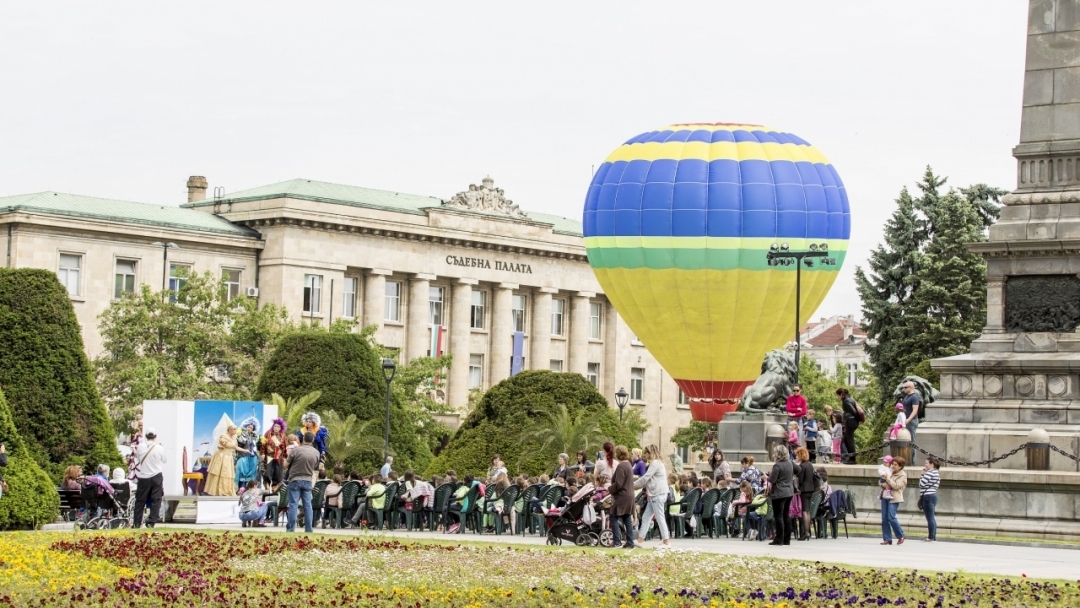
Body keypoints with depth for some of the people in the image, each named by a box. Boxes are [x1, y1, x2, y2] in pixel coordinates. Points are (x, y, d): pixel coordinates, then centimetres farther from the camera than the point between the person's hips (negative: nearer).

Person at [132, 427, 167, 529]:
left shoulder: (141, 446, -5)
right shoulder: (159, 448, -10)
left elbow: (138, 459, 8)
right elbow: (165, 460, 6)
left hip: (143, 477, 2)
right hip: (156, 476, -2)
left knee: (140, 500, 9)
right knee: (156, 500, 4)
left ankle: (137, 522, 11)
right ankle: (151, 522, -2)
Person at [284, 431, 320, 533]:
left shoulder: (296, 450, -13)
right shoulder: (316, 452, -1)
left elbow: (285, 465, -6)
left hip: (295, 480, -3)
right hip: (308, 481, 3)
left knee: (293, 504, -1)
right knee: (307, 505, 7)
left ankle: (290, 528, -3)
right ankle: (308, 529, 7)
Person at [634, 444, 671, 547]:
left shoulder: (655, 463, -12)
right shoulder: (657, 463, 20)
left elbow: (645, 478, -14)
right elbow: (648, 479, 21)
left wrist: (633, 485, -5)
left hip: (658, 495, -10)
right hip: (654, 495, 10)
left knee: (660, 518, -7)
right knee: (646, 517, 10)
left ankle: (666, 542, -5)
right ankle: (640, 540, 12)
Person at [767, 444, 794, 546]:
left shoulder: (777, 466, -16)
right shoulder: (790, 463, 8)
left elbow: (772, 481, -16)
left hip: (779, 493, -8)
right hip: (789, 492, 8)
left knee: (779, 516, -3)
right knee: (786, 515, 13)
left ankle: (779, 539, -3)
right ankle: (787, 539, 15)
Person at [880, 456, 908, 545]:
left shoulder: (902, 475, -3)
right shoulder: (890, 472, 17)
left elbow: (896, 486, -15)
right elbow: (881, 481, 21)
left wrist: (887, 478, -16)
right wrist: (883, 484, -1)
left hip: (894, 498, -7)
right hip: (885, 496, 7)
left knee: (891, 518, -15)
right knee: (884, 518, 3)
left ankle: (900, 536, 3)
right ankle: (887, 539, 8)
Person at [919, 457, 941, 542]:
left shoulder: (929, 473, -15)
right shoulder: (936, 473, 15)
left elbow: (921, 484, -18)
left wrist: (923, 473, -7)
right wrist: (924, 473, 11)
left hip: (928, 496, -10)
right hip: (933, 495, 10)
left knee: (930, 518, -6)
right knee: (932, 518, 14)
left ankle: (931, 537, -5)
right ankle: (933, 536, 18)